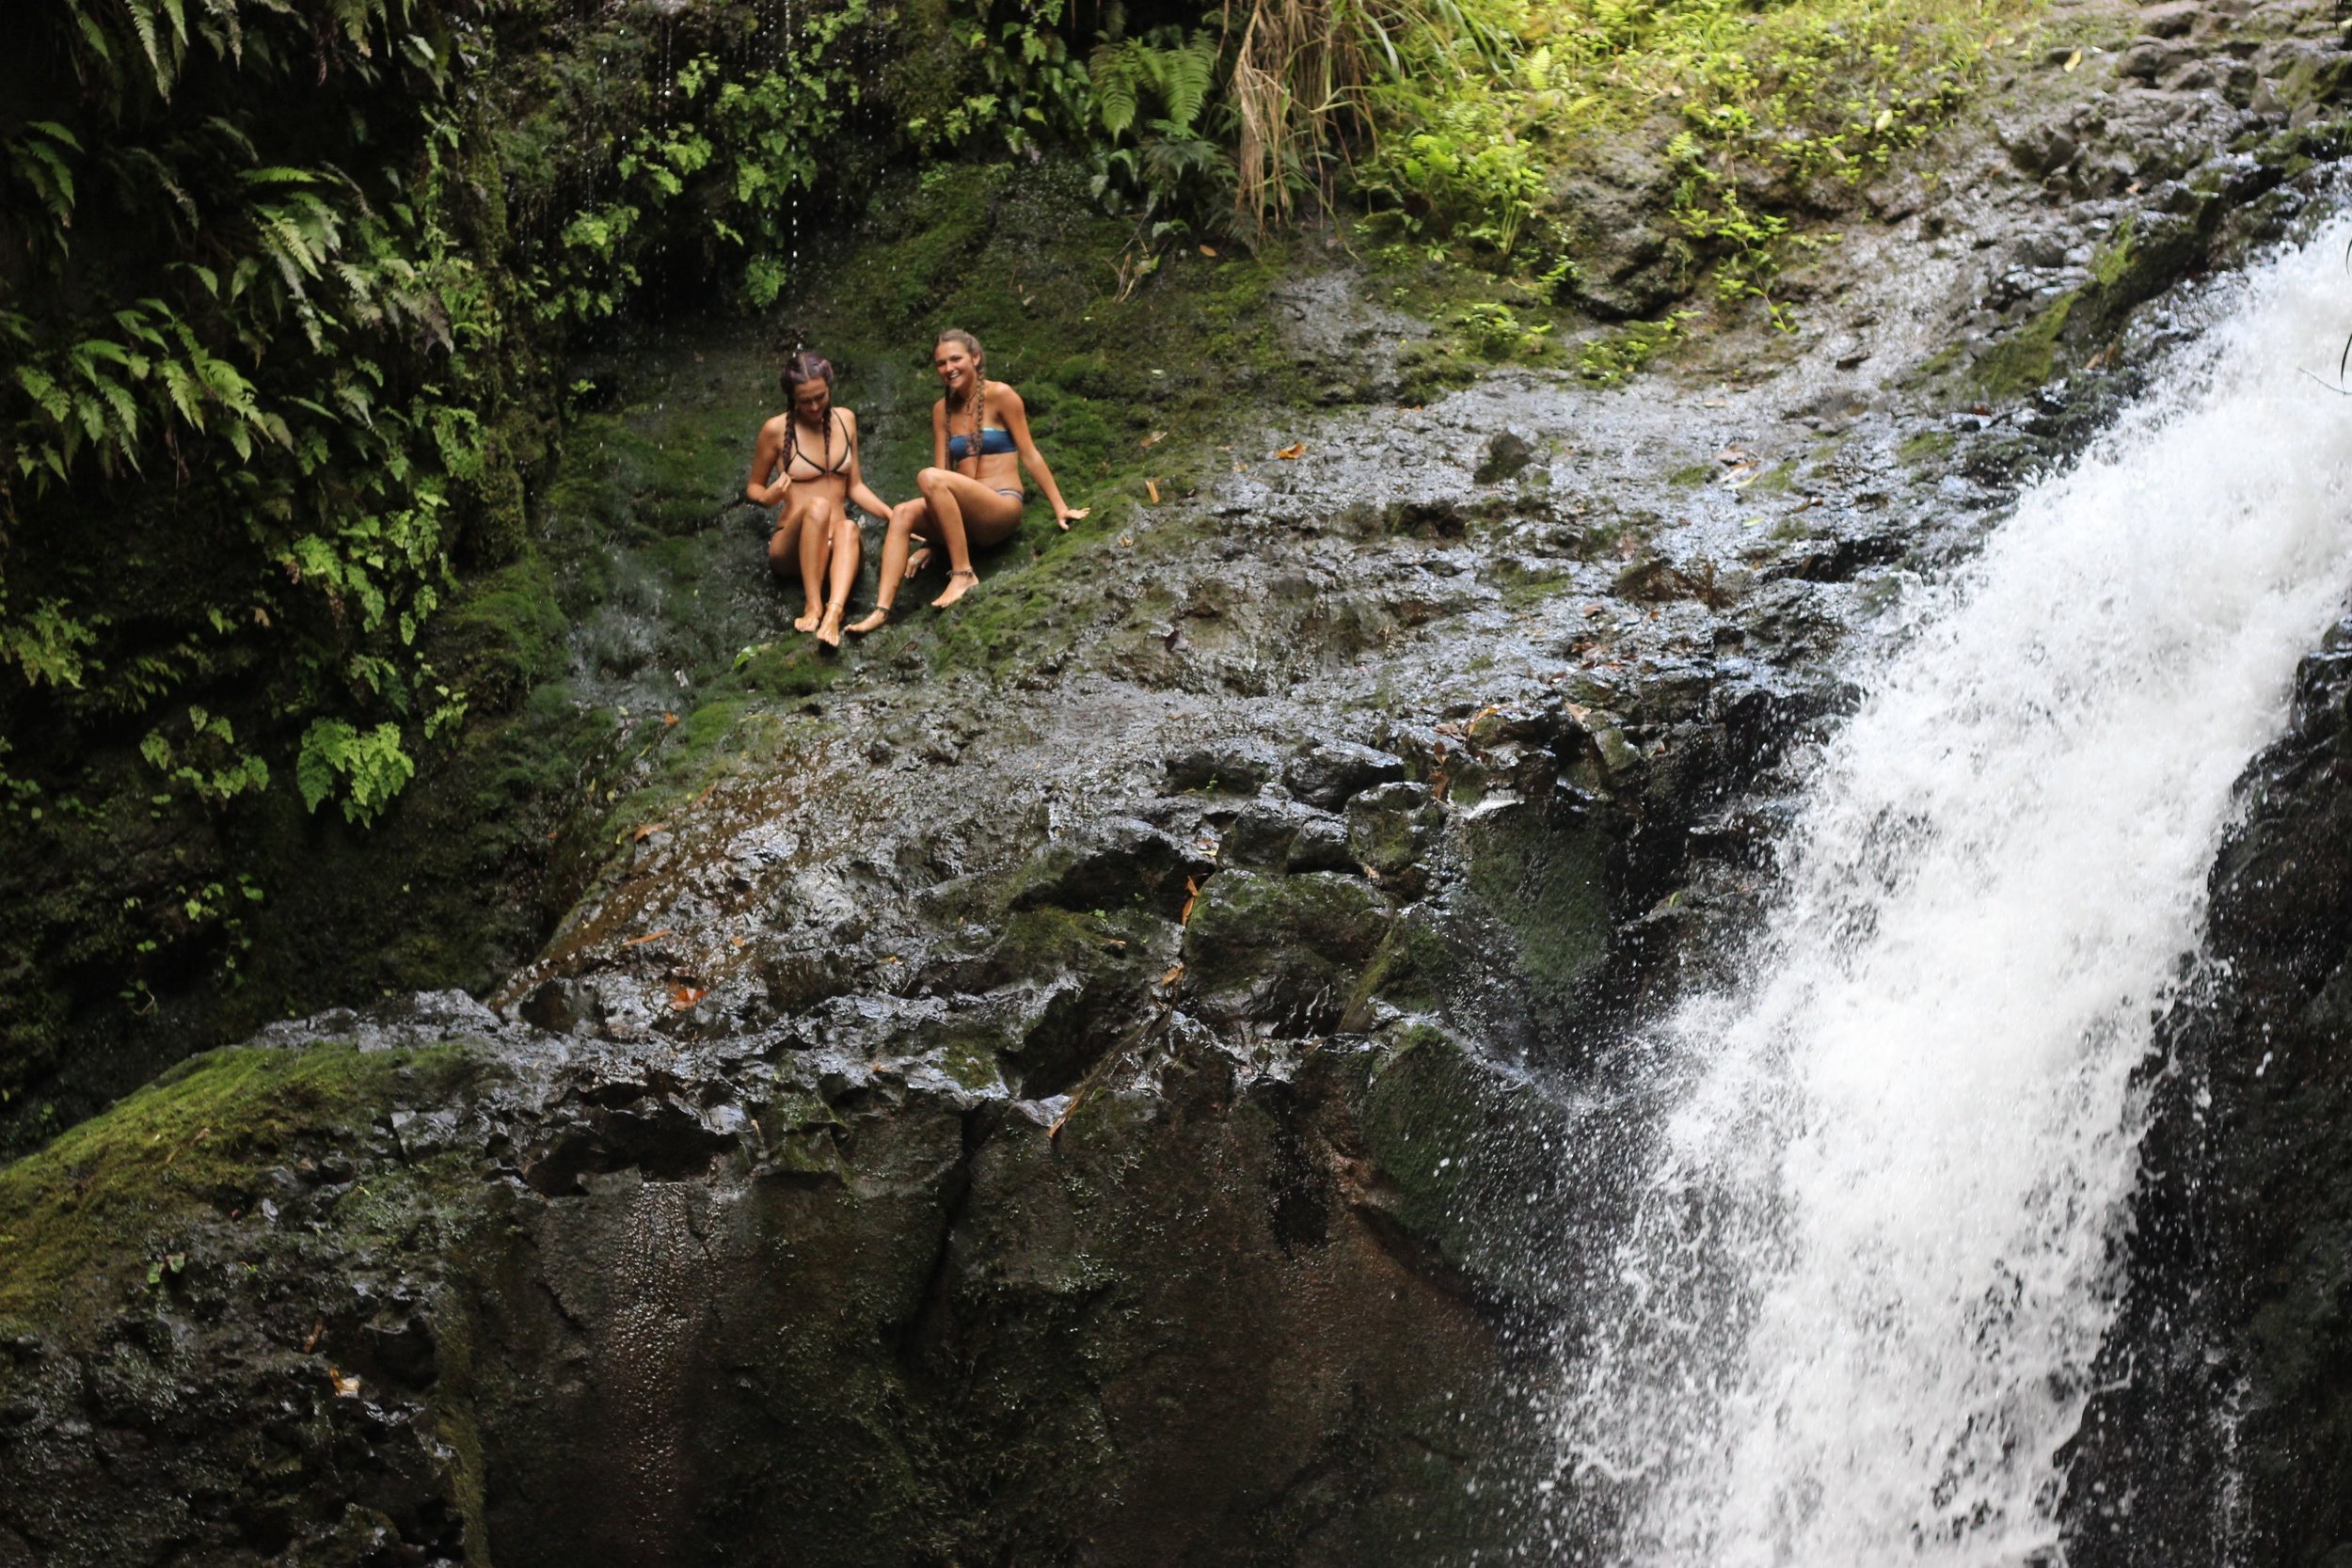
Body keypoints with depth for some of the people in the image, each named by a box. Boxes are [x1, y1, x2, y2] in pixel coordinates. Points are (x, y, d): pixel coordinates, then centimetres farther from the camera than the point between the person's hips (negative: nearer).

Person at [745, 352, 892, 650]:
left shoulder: (845, 420, 10)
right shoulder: (776, 430, -2)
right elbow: (753, 486, 8)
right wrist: (768, 497, -15)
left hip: (833, 546, 3)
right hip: (791, 545, -3)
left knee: (849, 528, -35)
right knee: (818, 506, -36)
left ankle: (834, 611, -58)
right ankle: (813, 606, -41)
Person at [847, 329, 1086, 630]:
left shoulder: (999, 395, -2)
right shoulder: (943, 409, 14)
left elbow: (1029, 455, -3)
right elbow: (944, 470, 10)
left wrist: (1060, 508, -6)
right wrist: (930, 540, 2)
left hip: (1004, 508, -6)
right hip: (965, 517, 6)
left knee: (929, 477, -29)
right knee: (903, 513, -21)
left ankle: (963, 573, -27)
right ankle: (882, 609, -30)